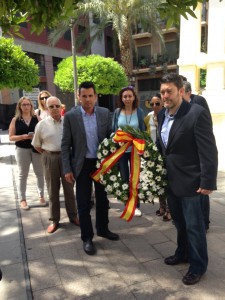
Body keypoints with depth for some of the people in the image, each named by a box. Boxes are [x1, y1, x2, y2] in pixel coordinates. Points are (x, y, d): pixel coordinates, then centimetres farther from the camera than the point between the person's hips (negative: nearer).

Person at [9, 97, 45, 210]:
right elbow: (11, 137, -3)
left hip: (36, 149, 1)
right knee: (23, 175, 8)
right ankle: (22, 199, 17)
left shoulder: (36, 118, 2)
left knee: (40, 173, 8)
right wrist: (24, 136, -17)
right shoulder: (15, 120, 1)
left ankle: (41, 196, 23)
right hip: (22, 150, -1)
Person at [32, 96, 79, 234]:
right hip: (50, 158, 0)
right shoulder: (42, 124, -3)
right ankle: (54, 220, 22)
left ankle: (73, 216, 27)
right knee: (53, 190, 10)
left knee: (69, 188, 12)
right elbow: (36, 145, 6)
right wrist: (48, 154, 1)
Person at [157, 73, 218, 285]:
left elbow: (209, 151, -19)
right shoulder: (162, 114, 5)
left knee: (194, 225, 8)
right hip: (170, 179, 7)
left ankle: (198, 266, 30)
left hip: (189, 180, -7)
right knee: (179, 221, 23)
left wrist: (208, 182, -20)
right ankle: (183, 253, 45)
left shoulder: (197, 113, -18)